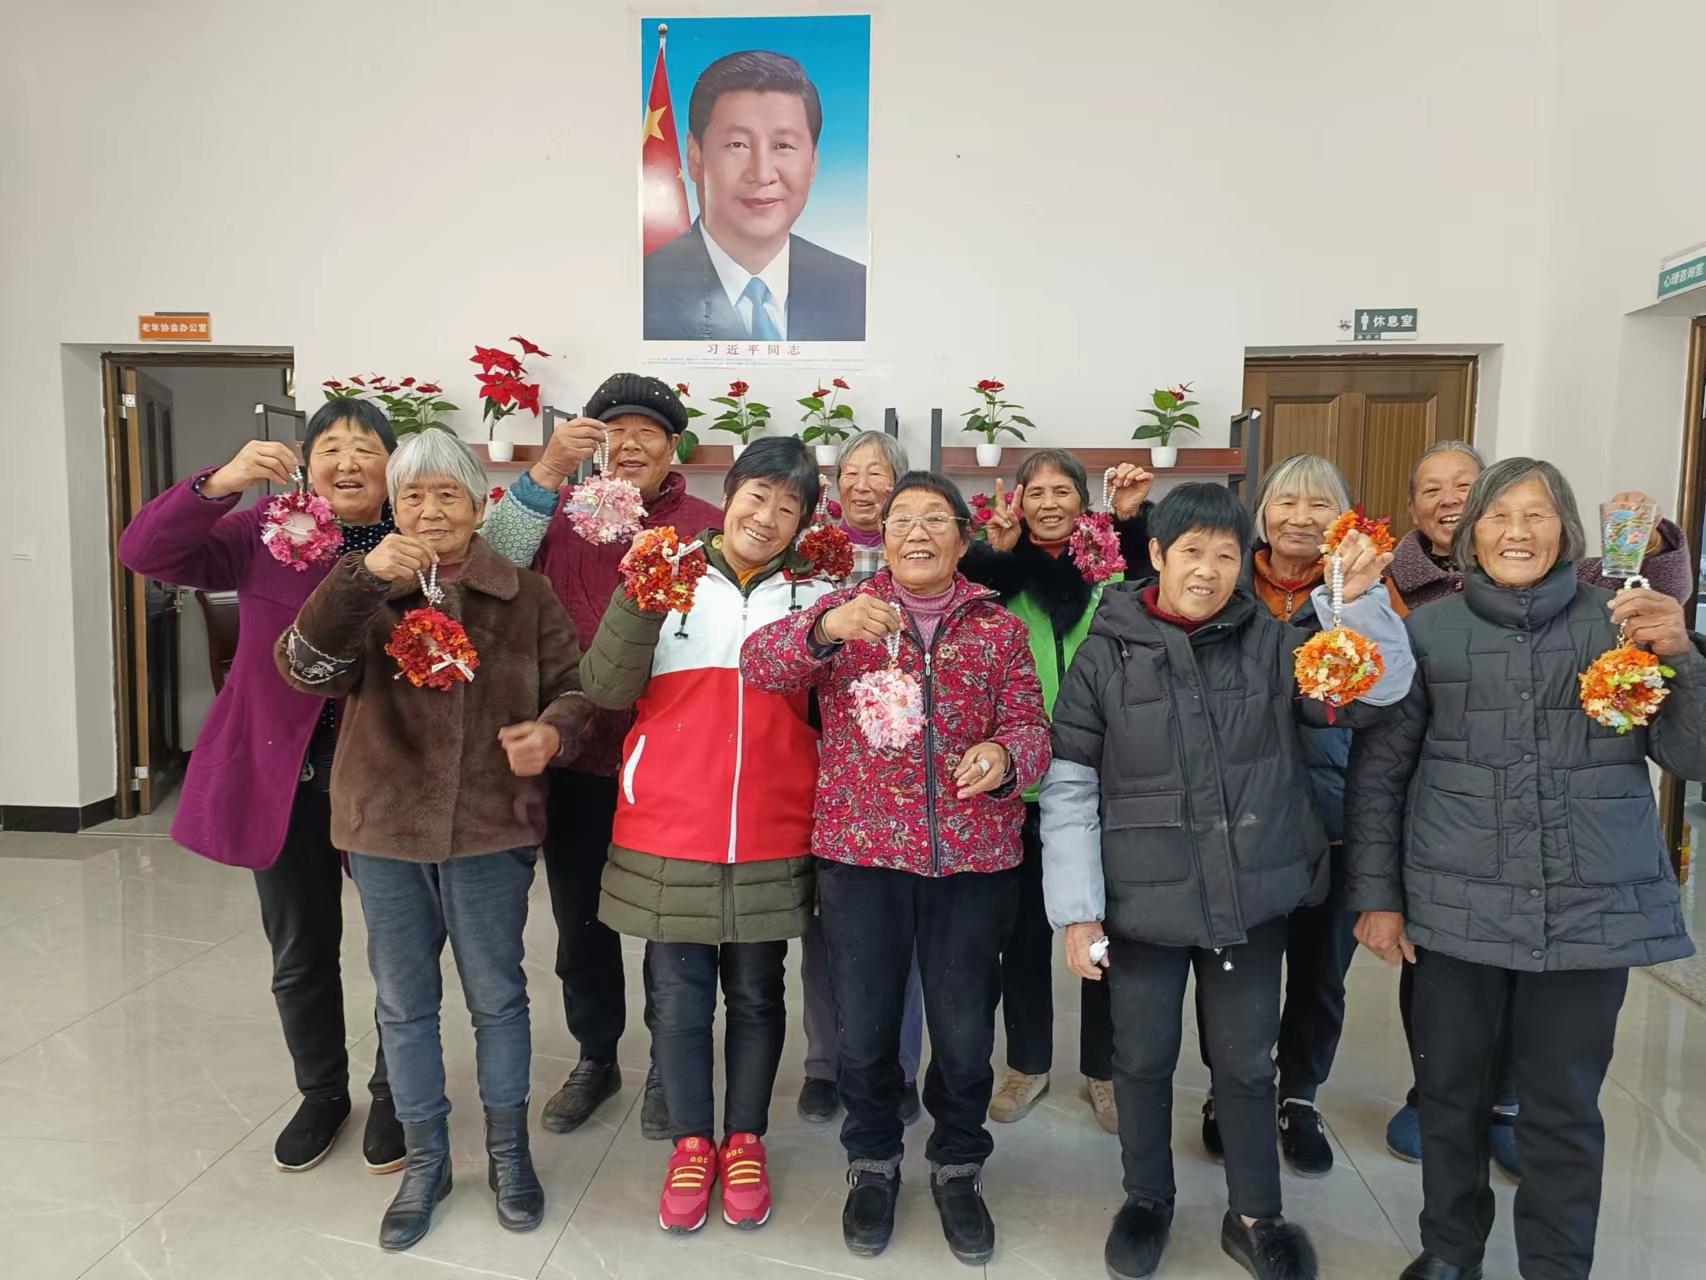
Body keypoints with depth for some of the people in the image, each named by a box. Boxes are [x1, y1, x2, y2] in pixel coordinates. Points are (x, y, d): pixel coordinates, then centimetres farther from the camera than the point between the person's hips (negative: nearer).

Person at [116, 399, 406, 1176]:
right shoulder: (262, 535, -1)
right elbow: (144, 551, -11)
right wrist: (219, 484, -23)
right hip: (284, 776, 2)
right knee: (300, 956, 17)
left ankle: (393, 1096, 34)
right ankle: (321, 1093, 40)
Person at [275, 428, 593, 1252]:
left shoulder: (525, 596, -2)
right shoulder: (363, 593, 1)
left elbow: (576, 683, 0)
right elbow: (304, 667, -15)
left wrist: (553, 731, -22)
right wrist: (361, 577, -27)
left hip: (491, 826, -1)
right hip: (384, 827, 2)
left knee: (497, 994, 12)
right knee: (403, 1002, 14)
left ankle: (508, 1149, 32)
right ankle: (424, 1160, 32)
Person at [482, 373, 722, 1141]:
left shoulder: (707, 525, -3)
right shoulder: (561, 513, 0)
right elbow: (491, 566, -18)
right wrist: (547, 470, -26)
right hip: (577, 759, 2)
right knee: (580, 922, 17)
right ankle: (595, 1057, 40)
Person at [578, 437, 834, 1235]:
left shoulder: (814, 597, 4)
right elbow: (607, 689, -9)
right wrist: (639, 594, -18)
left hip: (770, 839, 1)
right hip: (667, 833, 0)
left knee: (755, 996, 13)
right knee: (678, 998, 10)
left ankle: (744, 1141, 32)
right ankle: (691, 1142, 30)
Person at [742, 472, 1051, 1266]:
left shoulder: (999, 628, 6)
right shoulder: (844, 611, 3)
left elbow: (1031, 727, 2)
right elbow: (758, 666, -12)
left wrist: (1005, 756, -22)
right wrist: (826, 627, -32)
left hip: (974, 857, 1)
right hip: (860, 850, 0)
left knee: (965, 1029, 12)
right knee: (864, 1025, 12)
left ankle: (958, 1168, 37)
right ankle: (872, 1163, 37)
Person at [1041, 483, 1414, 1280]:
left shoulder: (1270, 641, 0)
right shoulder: (1105, 653, -6)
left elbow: (1380, 687, 0)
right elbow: (1069, 787, -6)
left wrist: (1358, 598, -16)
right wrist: (1076, 910, -9)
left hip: (1251, 896, 1)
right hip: (1142, 901, -1)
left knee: (1246, 1063, 16)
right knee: (1143, 1059, 15)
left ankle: (1256, 1216, 37)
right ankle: (1147, 1199, 39)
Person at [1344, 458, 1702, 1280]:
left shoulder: (1621, 622, 2)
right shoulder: (1429, 630, 0)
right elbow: (1377, 771, 2)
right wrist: (1376, 895, -1)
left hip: (1593, 908, 0)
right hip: (1456, 903, 0)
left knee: (1564, 1107, 11)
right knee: (1450, 1088, 13)